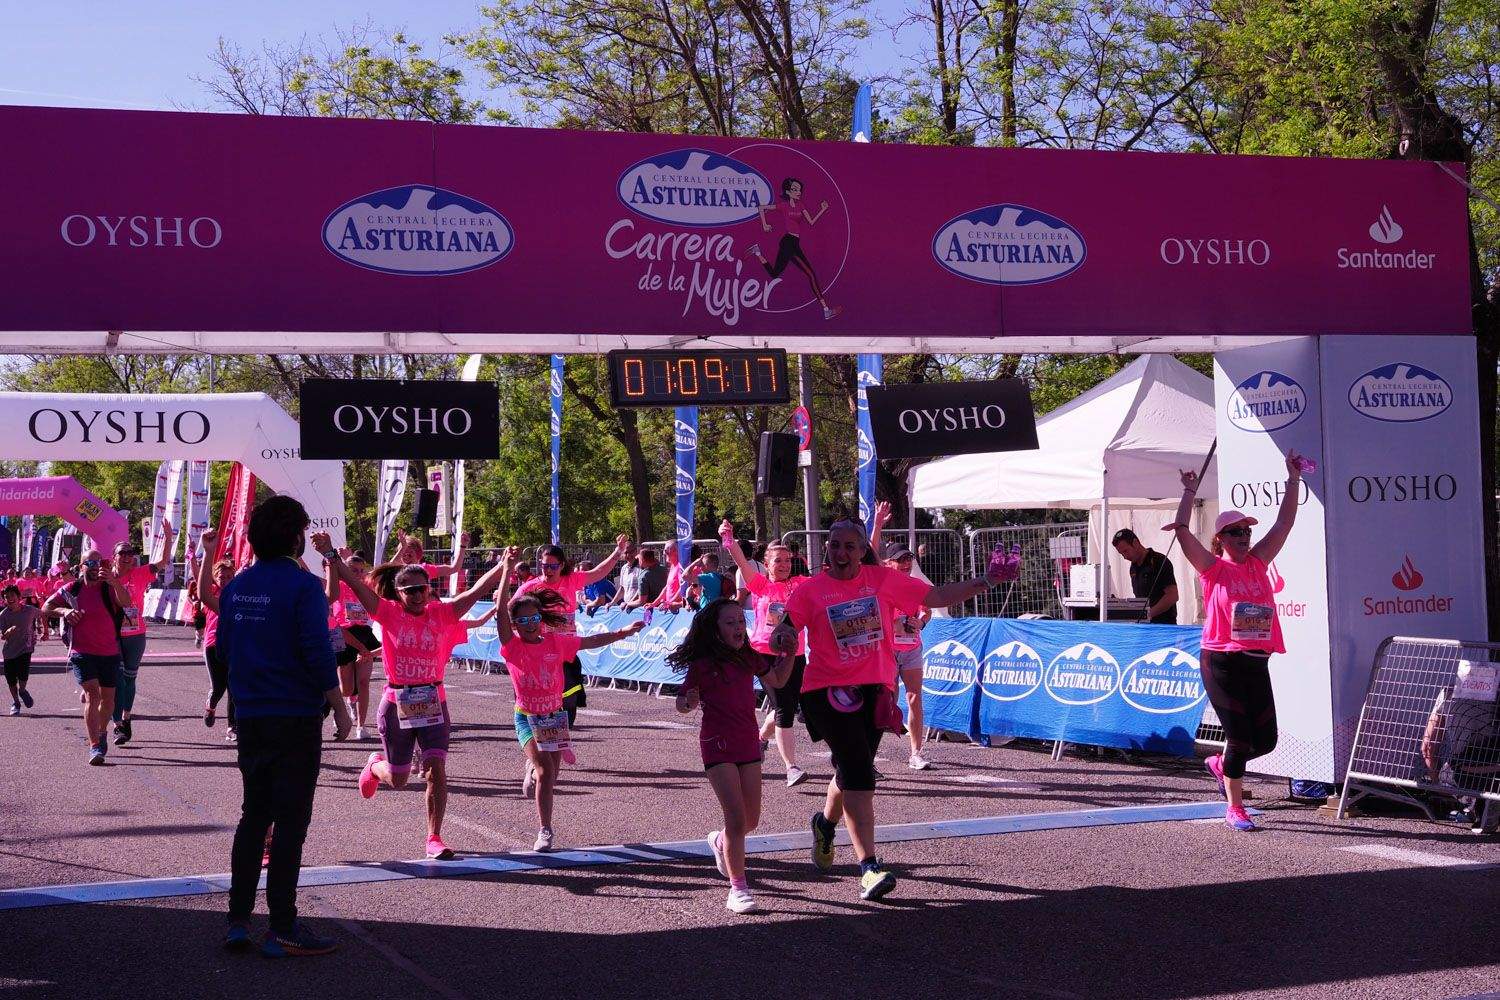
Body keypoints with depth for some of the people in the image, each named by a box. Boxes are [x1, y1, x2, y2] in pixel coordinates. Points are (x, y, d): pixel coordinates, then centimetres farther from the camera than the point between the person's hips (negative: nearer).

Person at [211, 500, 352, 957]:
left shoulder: (236, 586, 7)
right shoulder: (302, 585, -14)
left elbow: (223, 645, 15)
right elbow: (318, 652, -18)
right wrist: (340, 709, -10)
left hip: (250, 718, 6)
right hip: (296, 718, -6)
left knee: (253, 816, 16)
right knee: (290, 822, 0)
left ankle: (238, 920, 15)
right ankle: (282, 930, 3)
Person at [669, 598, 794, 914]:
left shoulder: (750, 657, 4)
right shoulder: (701, 665, -10)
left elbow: (777, 680, 20)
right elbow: (681, 704, -2)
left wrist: (789, 653, 6)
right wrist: (690, 701, -24)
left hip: (748, 744, 6)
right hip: (718, 745, -5)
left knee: (751, 821, 12)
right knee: (737, 819, -14)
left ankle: (720, 841, 44)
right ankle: (738, 888, -6)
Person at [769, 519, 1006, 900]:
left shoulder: (883, 579, 3)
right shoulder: (810, 590, -2)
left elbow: (936, 596, 4)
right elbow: (783, 631, -6)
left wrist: (984, 582, -4)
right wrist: (783, 636, -30)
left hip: (875, 690, 4)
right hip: (828, 692, -4)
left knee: (852, 769, 16)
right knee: (858, 772, -16)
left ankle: (826, 821, 49)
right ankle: (869, 867, -16)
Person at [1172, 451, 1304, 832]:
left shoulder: (1258, 562, 12)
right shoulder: (1213, 569, -1)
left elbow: (1284, 523, 12)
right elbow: (1182, 531, -11)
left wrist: (1293, 480, 9)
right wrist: (1190, 491, -10)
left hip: (1257, 663, 5)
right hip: (1221, 664, -5)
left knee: (1266, 739, 7)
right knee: (1239, 736, -4)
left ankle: (1221, 764, 36)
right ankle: (1234, 809, 9)